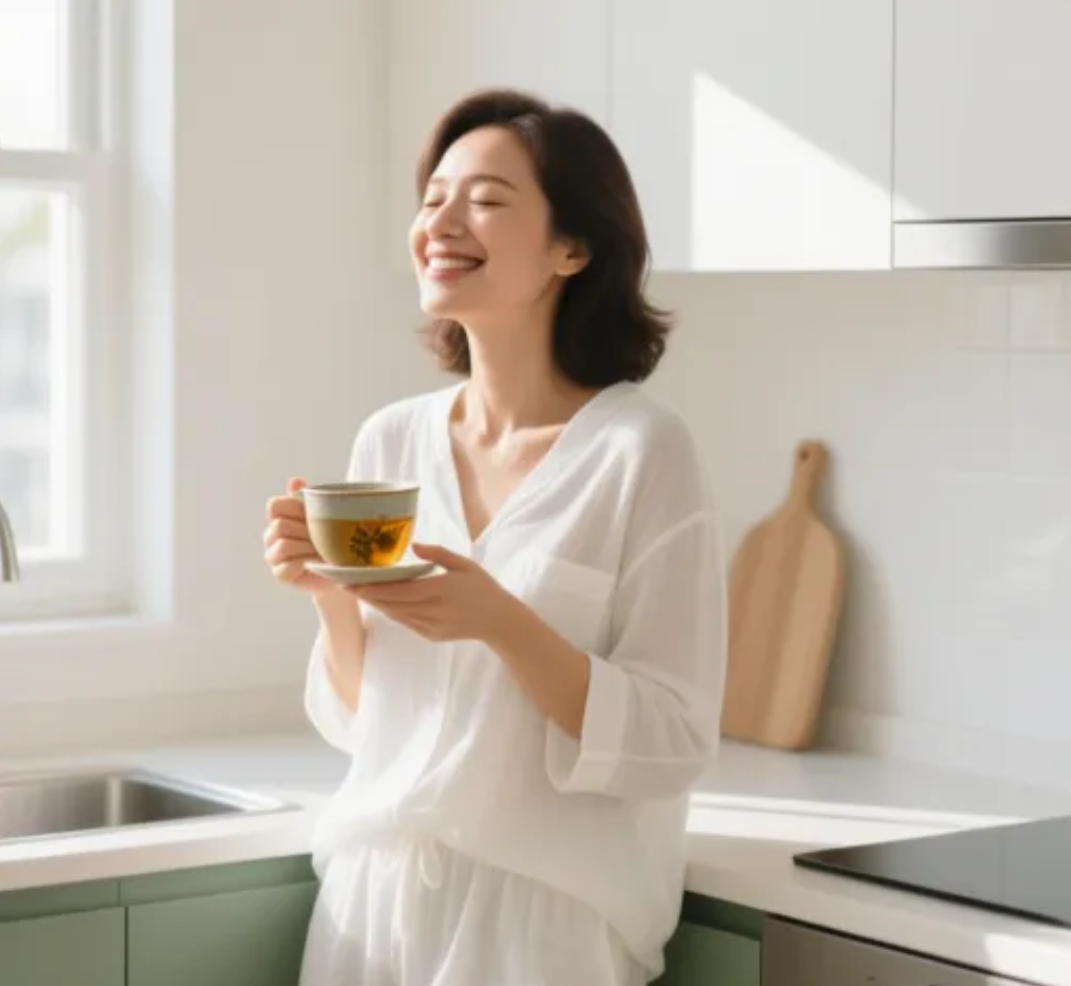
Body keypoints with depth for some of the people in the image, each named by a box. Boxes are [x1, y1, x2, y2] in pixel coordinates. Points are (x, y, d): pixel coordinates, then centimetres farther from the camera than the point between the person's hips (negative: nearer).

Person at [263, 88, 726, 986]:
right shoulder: (389, 439, 3)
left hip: (540, 907, -5)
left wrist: (502, 623, -24)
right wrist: (332, 596, -9)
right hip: (372, 888, 5)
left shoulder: (642, 448, -12)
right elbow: (360, 719, 9)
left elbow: (672, 745, -13)